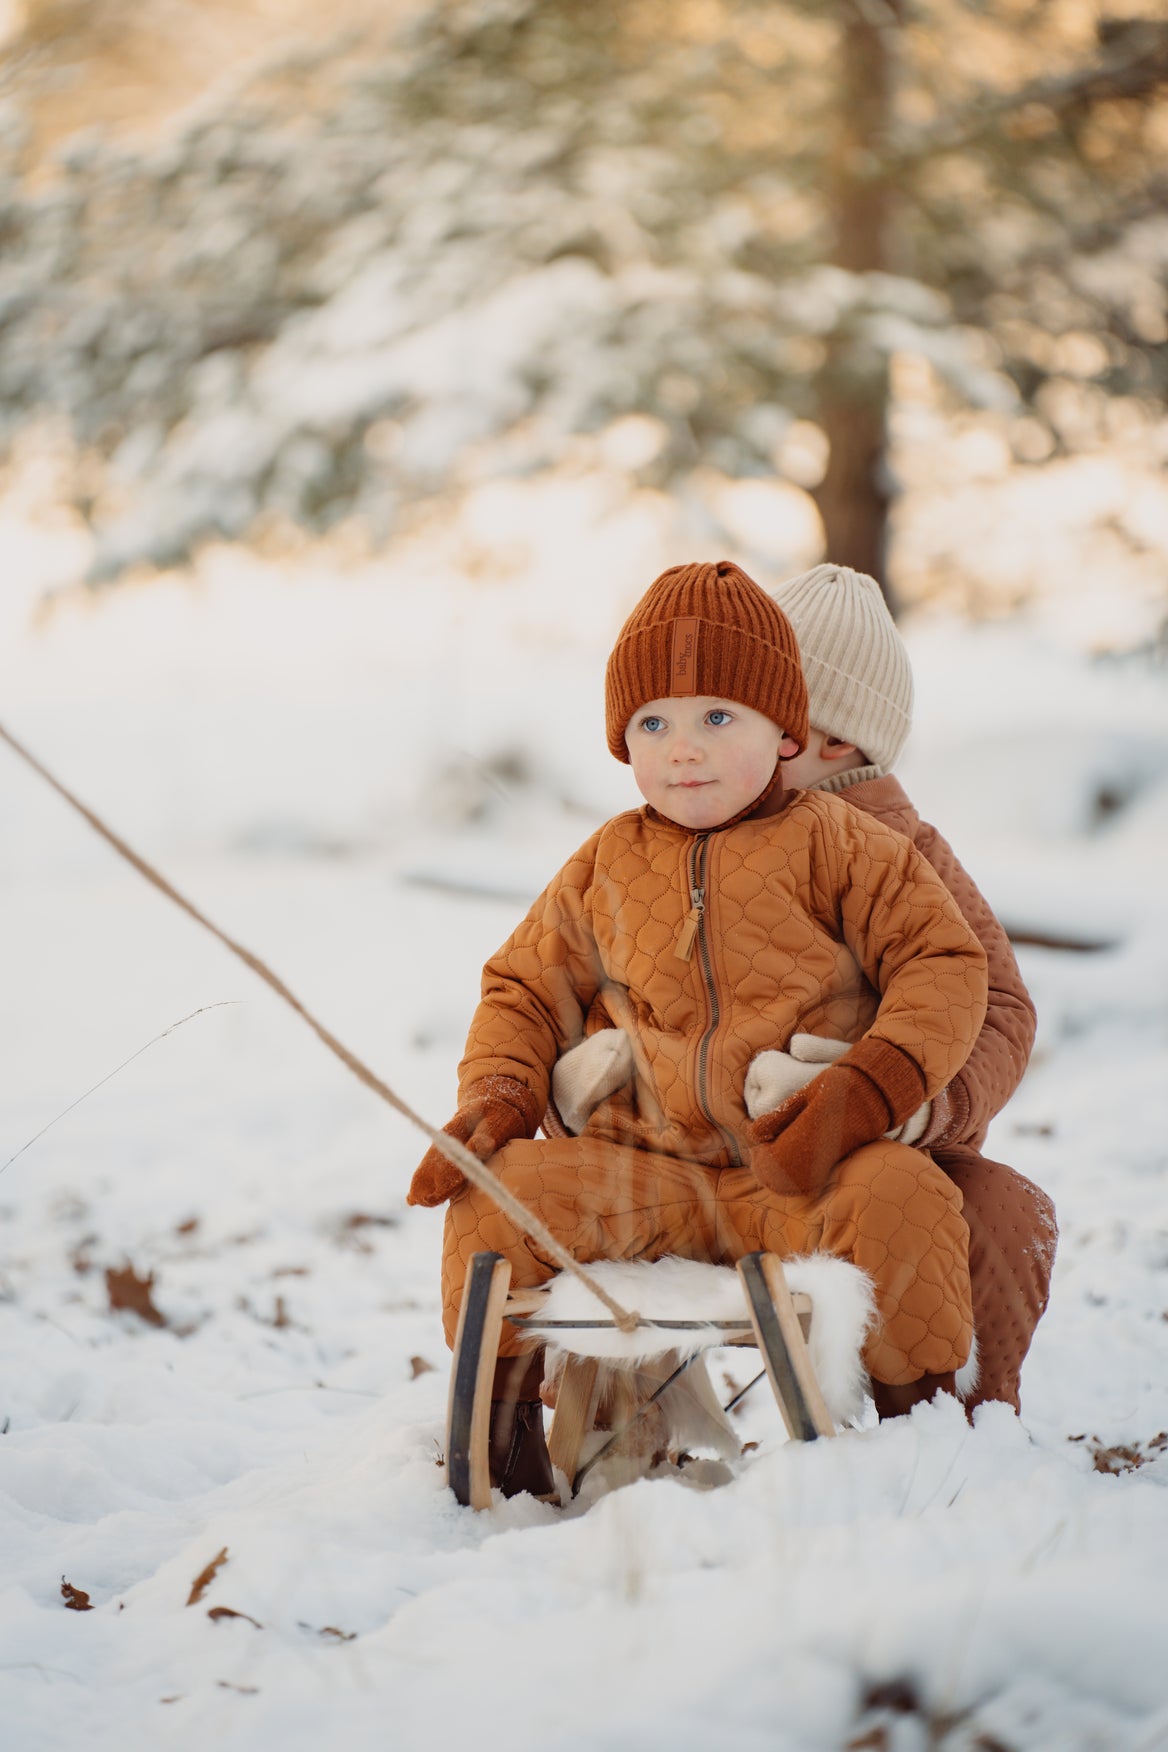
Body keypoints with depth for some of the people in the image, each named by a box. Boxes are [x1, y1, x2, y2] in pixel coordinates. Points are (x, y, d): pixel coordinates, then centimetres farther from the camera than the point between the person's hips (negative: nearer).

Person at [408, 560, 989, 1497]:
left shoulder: (833, 843, 1)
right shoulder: (605, 868, 11)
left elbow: (945, 962, -3)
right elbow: (526, 989, 21)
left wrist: (865, 1090, -18)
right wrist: (496, 1099, 1)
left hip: (801, 1173, -3)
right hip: (649, 1180, 3)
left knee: (902, 1198, -34)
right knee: (497, 1191, -17)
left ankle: (923, 1412, -10)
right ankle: (503, 1410, 2)